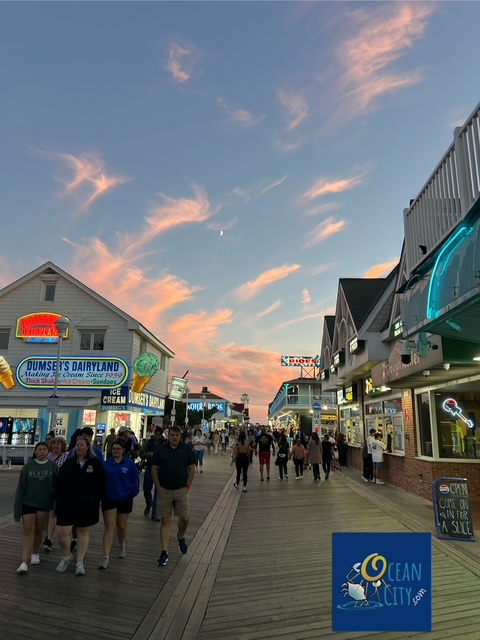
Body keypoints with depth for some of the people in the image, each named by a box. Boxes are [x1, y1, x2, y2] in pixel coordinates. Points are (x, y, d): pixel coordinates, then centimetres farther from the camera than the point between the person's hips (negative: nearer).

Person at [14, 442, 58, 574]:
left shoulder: (53, 466, -5)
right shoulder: (28, 466, -3)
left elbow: (57, 485, -2)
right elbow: (21, 486, -1)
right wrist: (18, 504, -3)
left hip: (44, 503, 0)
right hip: (28, 502, 0)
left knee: (39, 530, 13)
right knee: (28, 530, -5)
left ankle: (35, 554, 33)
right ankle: (24, 562, -5)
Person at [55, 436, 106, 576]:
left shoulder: (96, 463, -4)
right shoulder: (68, 463, 3)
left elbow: (101, 482, -2)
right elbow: (59, 482, 5)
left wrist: (96, 499, -5)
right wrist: (60, 498, 0)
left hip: (87, 505, -1)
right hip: (67, 502, 1)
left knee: (83, 532, 10)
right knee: (62, 531, -5)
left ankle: (80, 562, 24)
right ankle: (66, 556, 23)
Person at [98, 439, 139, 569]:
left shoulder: (130, 463, -7)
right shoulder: (106, 464, -3)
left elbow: (135, 480, -4)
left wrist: (133, 494, -7)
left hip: (124, 499, 0)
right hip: (108, 499, 0)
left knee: (121, 526, 16)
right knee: (109, 526, -4)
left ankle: (121, 545, 44)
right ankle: (106, 556, -2)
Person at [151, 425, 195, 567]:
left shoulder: (186, 449, 0)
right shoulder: (160, 450, 0)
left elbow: (192, 469, 3)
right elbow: (154, 469, 3)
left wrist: (188, 486, -4)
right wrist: (158, 487, -4)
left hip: (181, 490, 0)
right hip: (164, 490, 0)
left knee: (184, 518, 1)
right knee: (165, 521, 4)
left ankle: (181, 537, 33)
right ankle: (164, 552, 12)